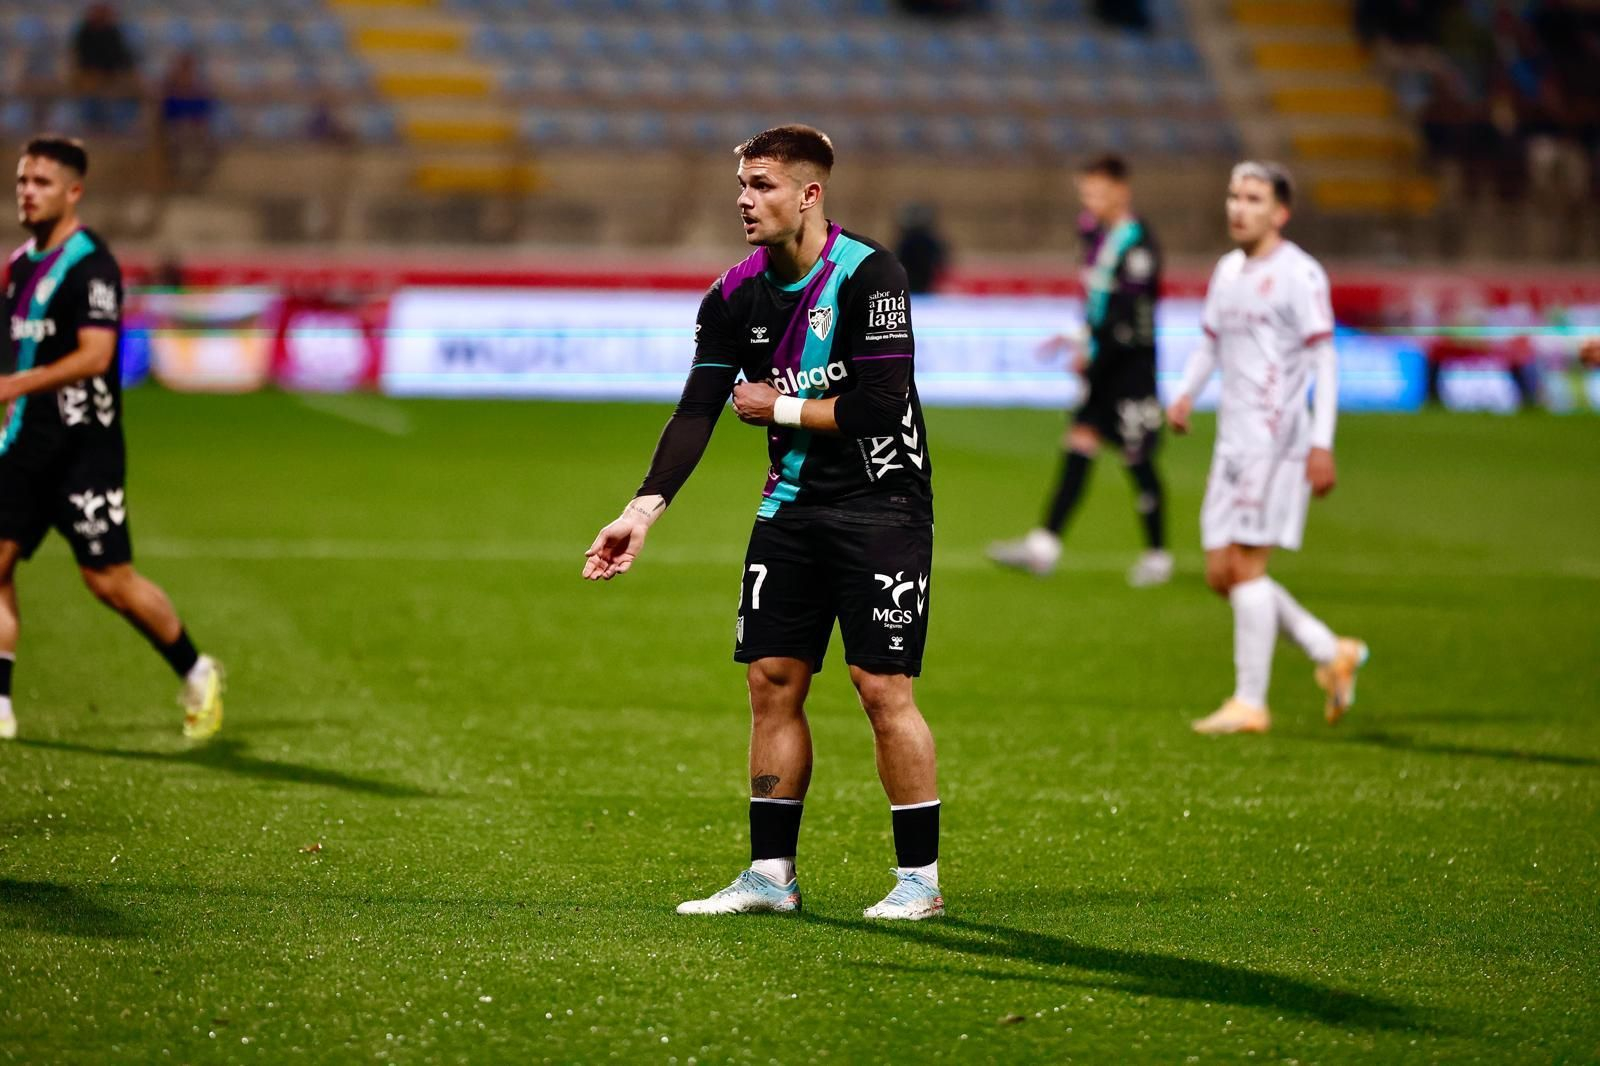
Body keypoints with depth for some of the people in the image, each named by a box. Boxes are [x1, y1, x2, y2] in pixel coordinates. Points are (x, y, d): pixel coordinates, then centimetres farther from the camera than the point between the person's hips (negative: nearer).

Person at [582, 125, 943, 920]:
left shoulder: (869, 276, -17)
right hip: (791, 506, 6)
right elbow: (696, 410, -2)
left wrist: (777, 407, -9)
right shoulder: (736, 295, 2)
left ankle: (920, 878, 2)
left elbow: (877, 409, -22)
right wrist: (643, 510, -13)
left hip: (880, 504, -6)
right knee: (772, 681, 5)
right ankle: (771, 875, 12)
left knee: (883, 688, -8)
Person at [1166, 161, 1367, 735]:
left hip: (1275, 439, -8)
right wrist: (1185, 395, 7)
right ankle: (1333, 654, 18)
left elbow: (1324, 360, -10)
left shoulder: (1299, 274, -8)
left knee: (1246, 565, -10)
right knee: (1221, 571, 6)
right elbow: (1210, 342, 26)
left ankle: (1250, 703, -5)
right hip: (1233, 440, 8)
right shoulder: (1228, 270, 16)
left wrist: (1322, 445, -16)